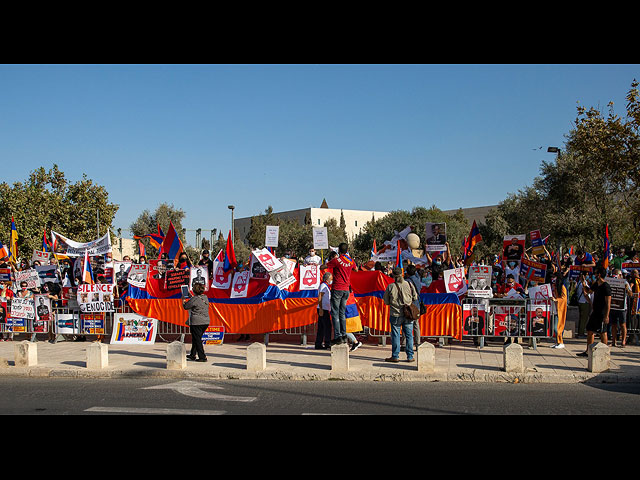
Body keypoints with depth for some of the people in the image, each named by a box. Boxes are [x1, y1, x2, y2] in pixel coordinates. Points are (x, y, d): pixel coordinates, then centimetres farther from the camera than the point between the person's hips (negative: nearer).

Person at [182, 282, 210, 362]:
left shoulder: (194, 299, -16)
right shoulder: (205, 297, 7)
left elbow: (186, 307, -5)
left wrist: (183, 300, 13)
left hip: (196, 322, -8)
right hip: (206, 321, 8)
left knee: (197, 339, 0)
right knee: (195, 338, 19)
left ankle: (202, 357, -1)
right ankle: (192, 355, 27)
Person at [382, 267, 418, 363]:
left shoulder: (390, 287, -8)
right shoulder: (409, 284, -4)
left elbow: (386, 301, 0)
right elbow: (415, 297, 6)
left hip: (395, 315, -2)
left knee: (395, 336, 6)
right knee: (409, 335, 10)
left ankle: (395, 356, 10)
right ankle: (410, 356, 14)